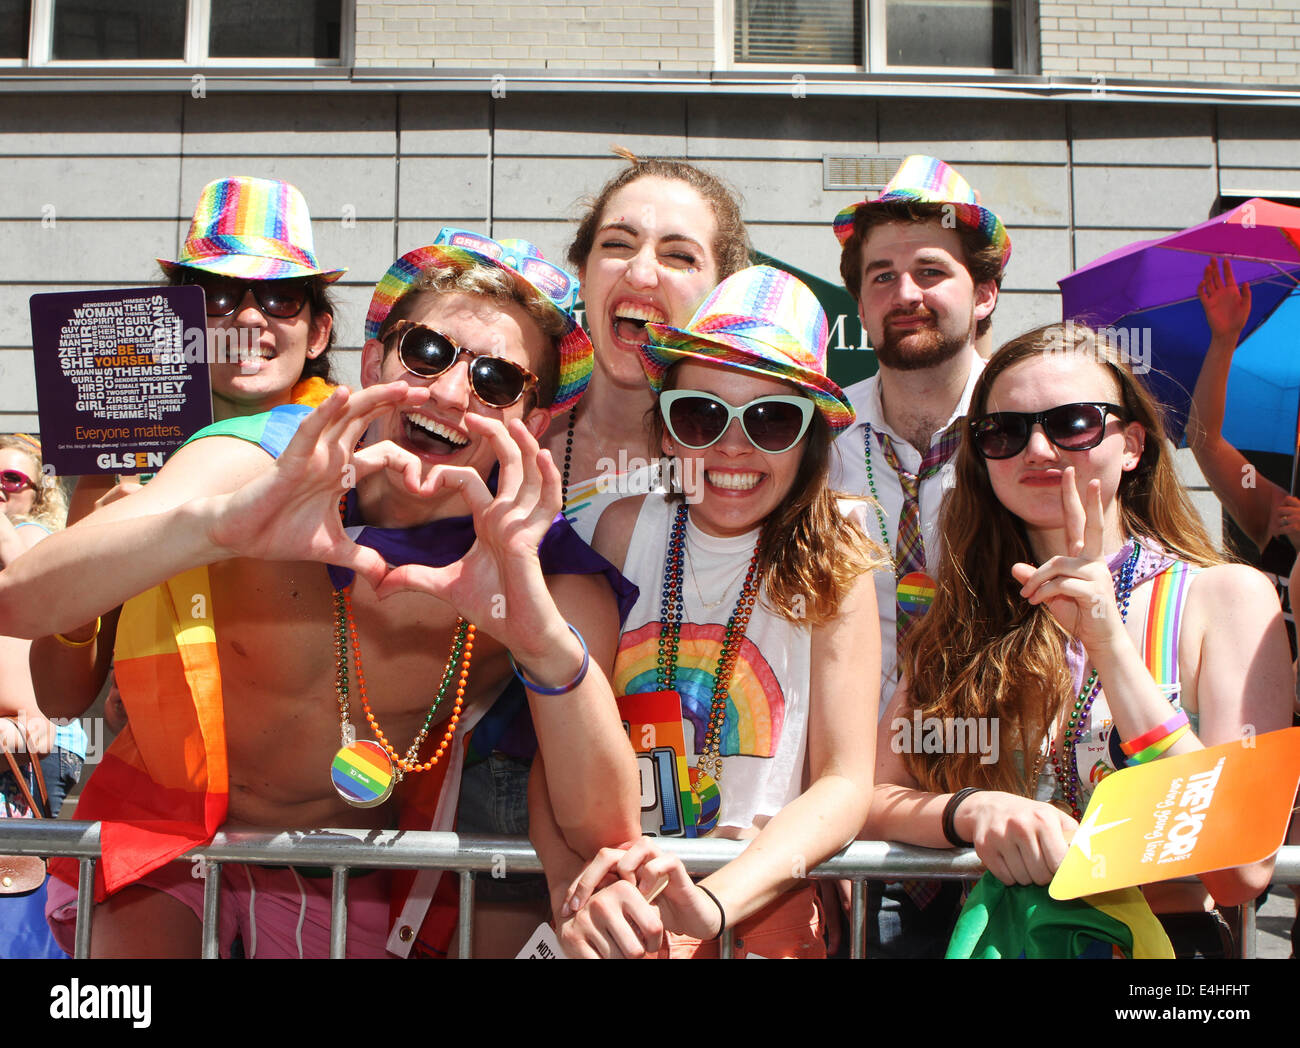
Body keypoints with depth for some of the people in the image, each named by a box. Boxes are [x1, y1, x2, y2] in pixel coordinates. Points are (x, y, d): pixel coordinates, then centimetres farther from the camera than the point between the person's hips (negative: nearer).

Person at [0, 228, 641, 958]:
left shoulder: (549, 576, -20)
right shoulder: (263, 460, -20)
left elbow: (606, 835, -27)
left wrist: (548, 643, -45)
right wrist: (219, 522, -49)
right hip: (166, 832, -2)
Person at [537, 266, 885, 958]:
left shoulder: (831, 557, -5)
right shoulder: (628, 529, -1)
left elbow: (845, 782, -8)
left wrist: (710, 904, -22)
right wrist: (574, 894, -21)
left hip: (762, 897, 0)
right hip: (613, 903, 1)